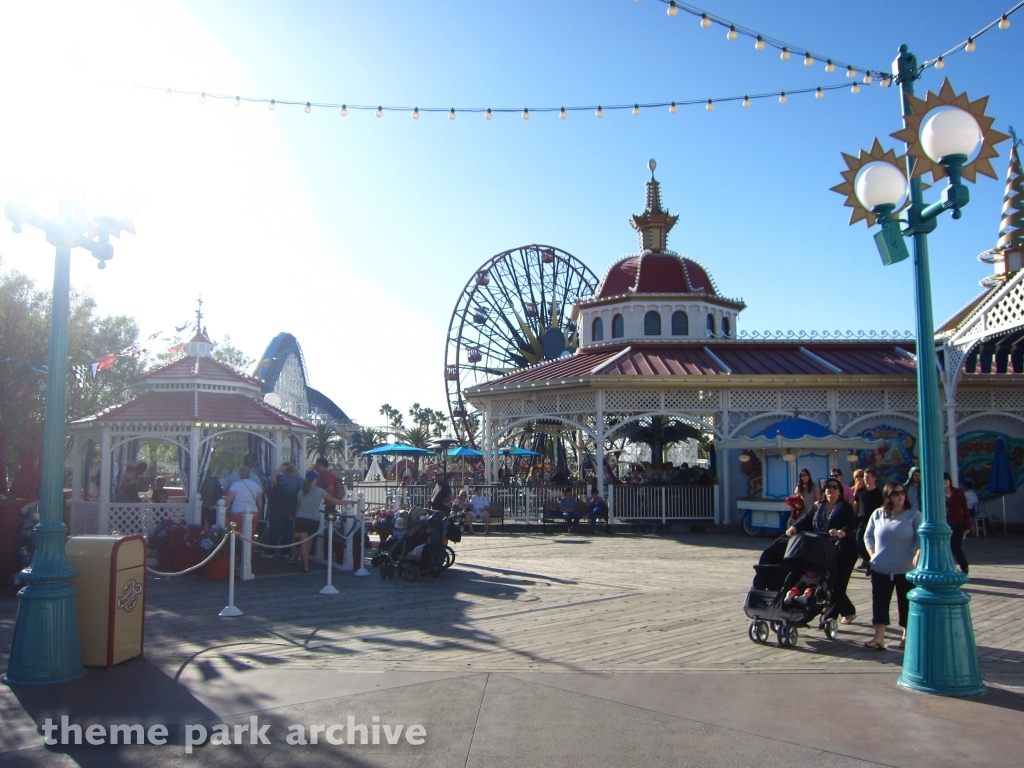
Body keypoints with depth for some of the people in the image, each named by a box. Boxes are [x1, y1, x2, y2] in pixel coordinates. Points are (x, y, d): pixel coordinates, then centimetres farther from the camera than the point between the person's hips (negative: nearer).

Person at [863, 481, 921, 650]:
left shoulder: (914, 514, -3)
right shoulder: (877, 514, 6)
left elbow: (921, 538, -10)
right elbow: (868, 536, 14)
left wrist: (918, 554, -26)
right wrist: (872, 554, 2)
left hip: (906, 570, -2)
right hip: (880, 569, 3)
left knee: (906, 604, 7)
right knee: (879, 603, 1)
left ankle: (907, 636, 23)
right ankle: (879, 638, 3)